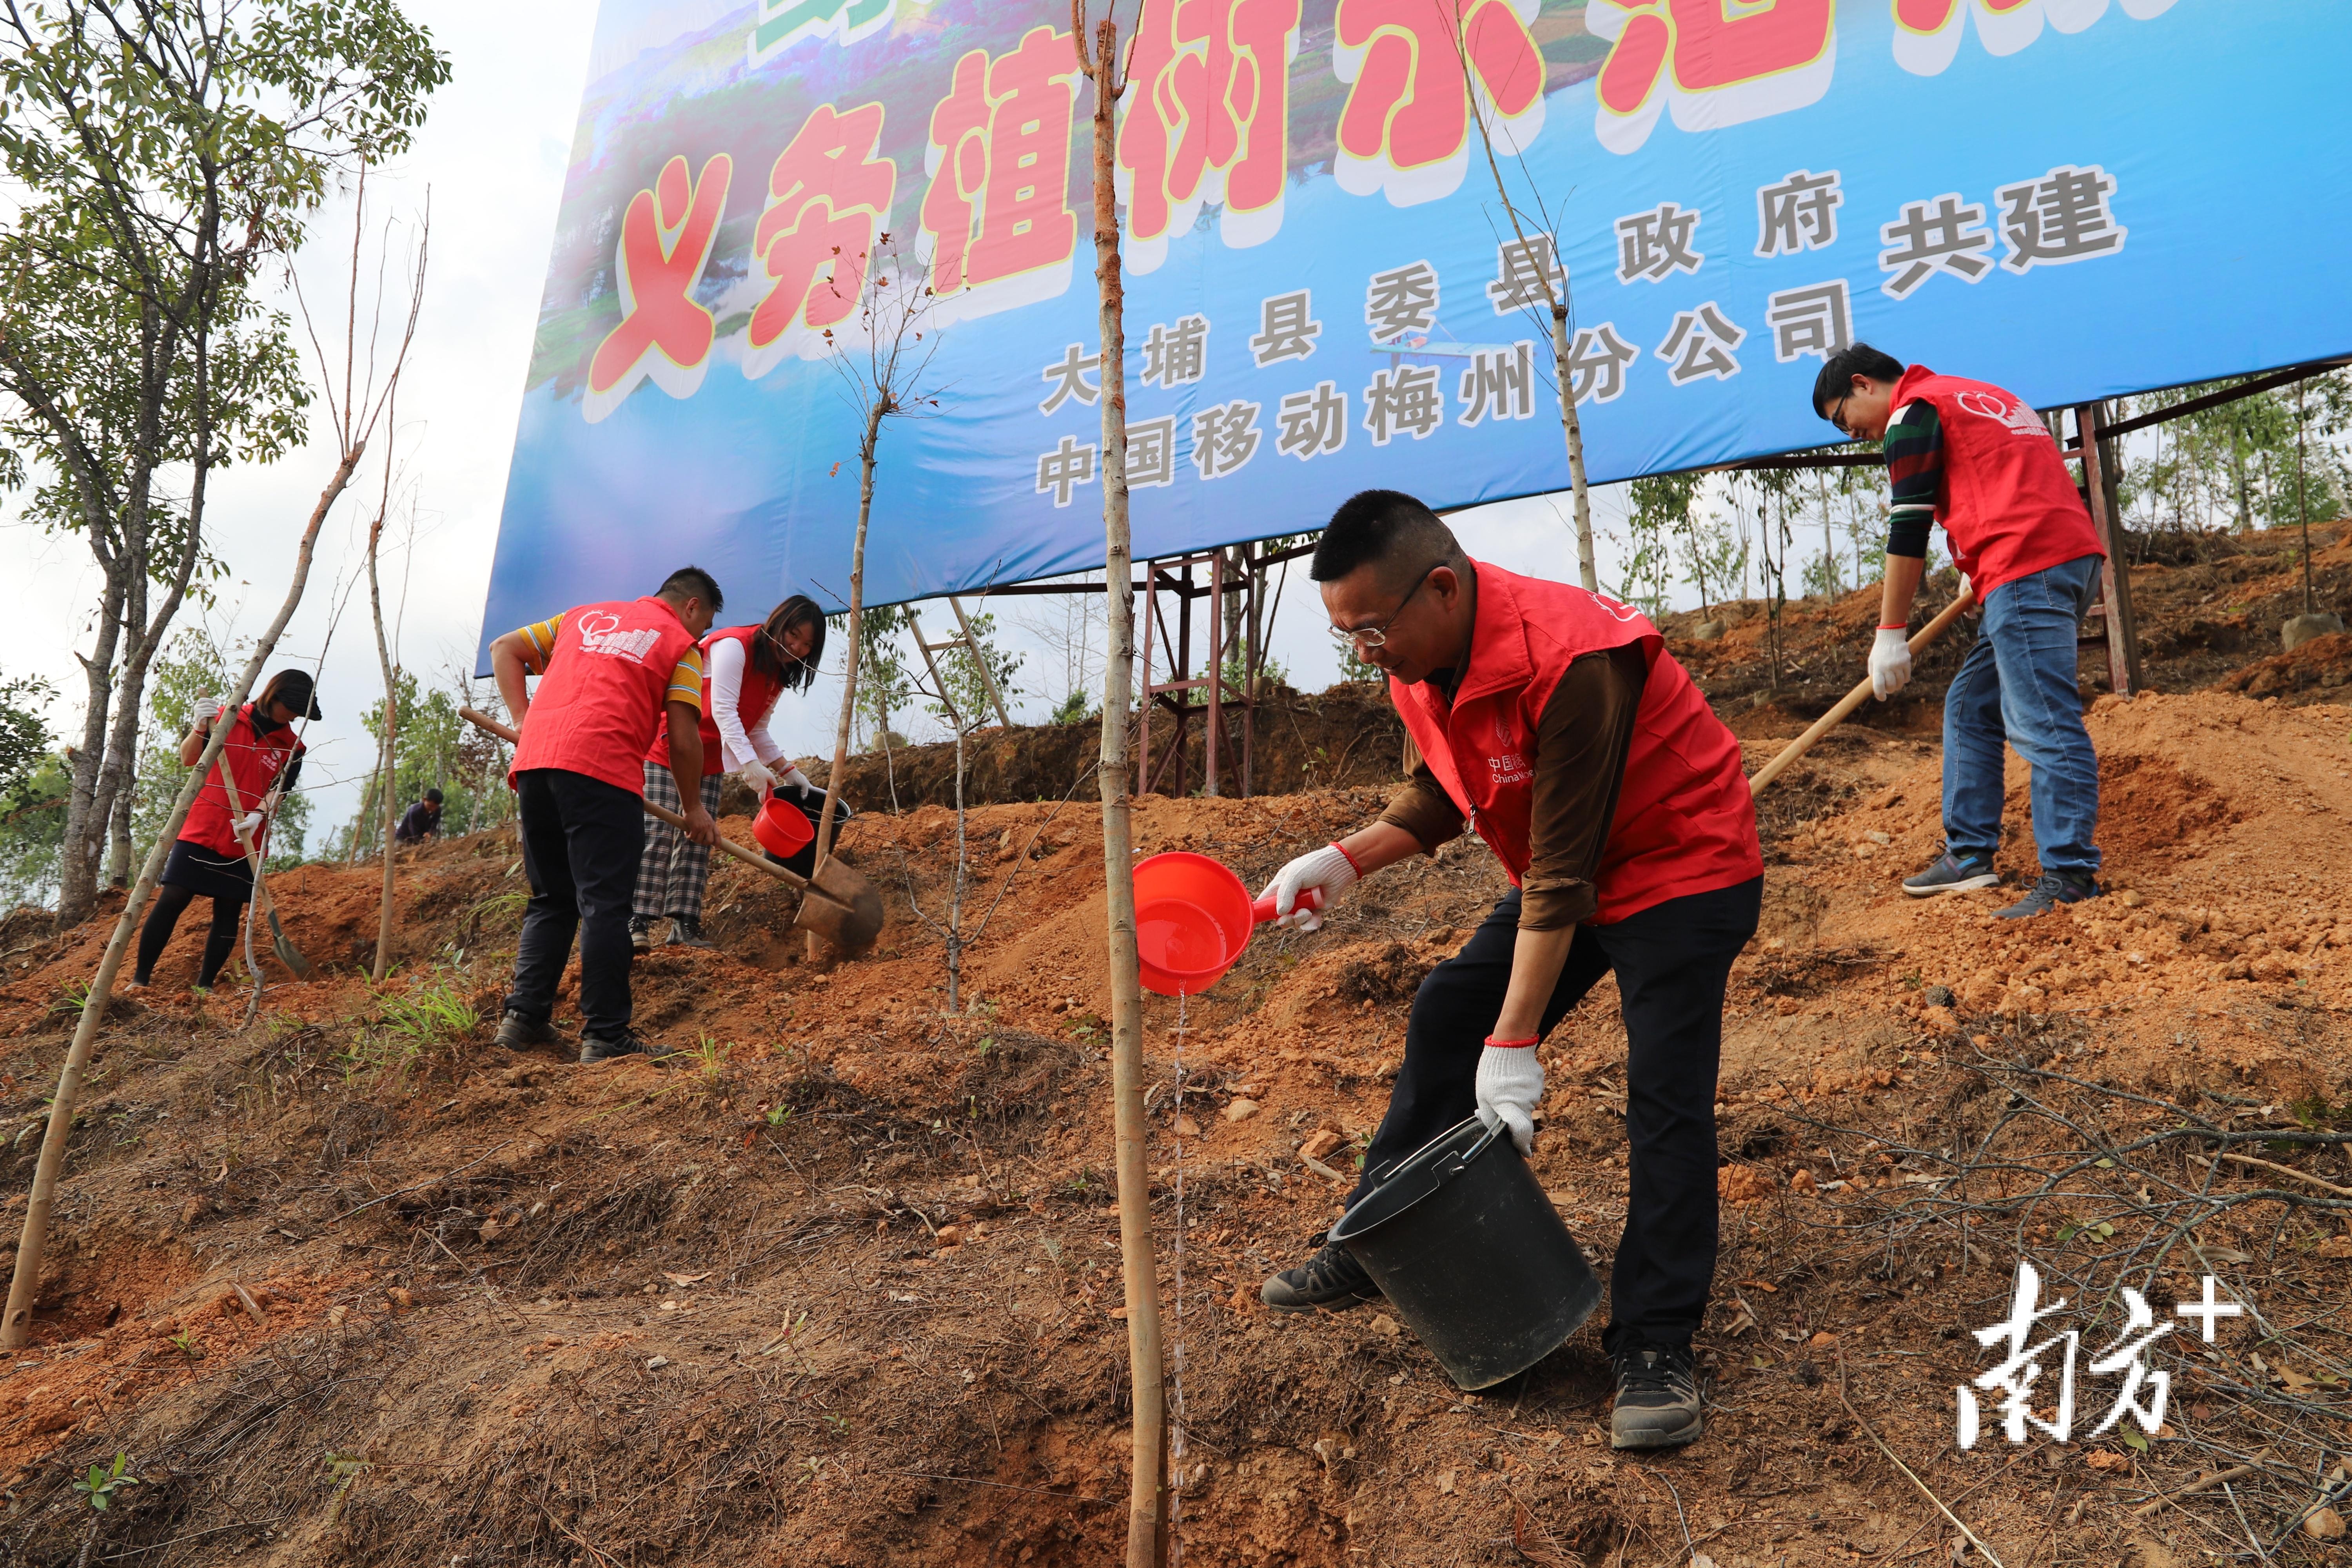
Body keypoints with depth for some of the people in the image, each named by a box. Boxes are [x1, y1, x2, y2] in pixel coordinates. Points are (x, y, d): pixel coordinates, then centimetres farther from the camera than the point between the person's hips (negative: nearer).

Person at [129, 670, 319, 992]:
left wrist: (259, 814, -25)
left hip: (245, 842, 2)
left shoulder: (291, 748, 6)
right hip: (202, 830, -2)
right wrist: (202, 727, -19)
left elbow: (278, 790, -4)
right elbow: (188, 759, 0)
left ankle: (204, 987, 12)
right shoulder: (227, 718, 2)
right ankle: (139, 979, 0)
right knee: (171, 900, -8)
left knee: (228, 914, 2)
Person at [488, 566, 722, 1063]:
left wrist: (523, 719, 17)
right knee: (605, 906, -4)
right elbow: (683, 740, 3)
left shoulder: (586, 615, 28)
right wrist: (694, 808, 15)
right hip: (602, 770, -6)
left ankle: (524, 1016, 13)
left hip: (534, 762, 6)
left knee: (551, 900, 17)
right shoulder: (681, 645, 11)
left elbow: (504, 649, 26)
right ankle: (606, 1035, -5)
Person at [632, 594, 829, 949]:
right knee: (658, 834, -12)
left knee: (696, 841, 1)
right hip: (666, 749, -8)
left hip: (709, 761, 8)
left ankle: (685, 927, 0)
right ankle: (637, 924, -13)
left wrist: (788, 771, 0)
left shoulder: (777, 675, 7)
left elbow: (757, 731, 11)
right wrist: (750, 763, -37)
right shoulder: (734, 645, -19)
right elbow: (723, 711, -27)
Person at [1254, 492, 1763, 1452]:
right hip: (1563, 881, 8)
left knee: (1666, 1101, -17)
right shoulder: (1420, 663, -8)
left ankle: (1655, 1345, -6)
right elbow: (1445, 789, 10)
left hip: (1684, 874, -8)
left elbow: (1563, 874, -32)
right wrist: (1347, 860, -7)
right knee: (1444, 1021, 7)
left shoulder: (1568, 662, -35)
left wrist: (1514, 1043, -29)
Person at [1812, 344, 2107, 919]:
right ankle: (1969, 854, 17)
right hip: (2074, 553, 10)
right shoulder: (1981, 397, 29)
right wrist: (1983, 580, 33)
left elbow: (1908, 531, -4)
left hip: (2027, 568, -10)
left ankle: (2071, 877, -15)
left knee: (2043, 726, -13)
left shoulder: (1912, 411, 1)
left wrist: (1890, 635, -1)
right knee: (1970, 708, 15)